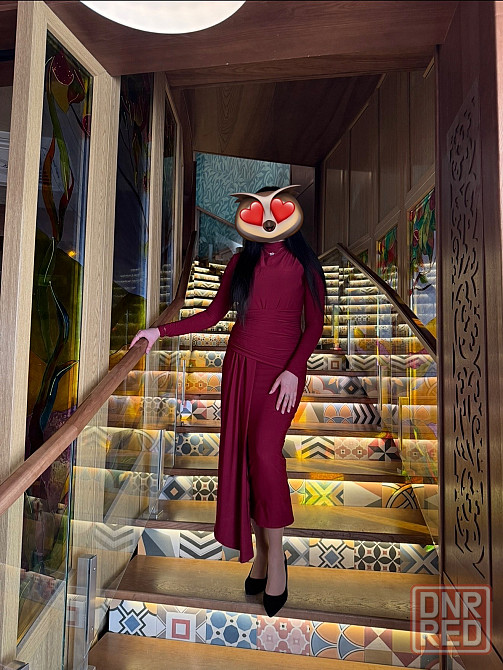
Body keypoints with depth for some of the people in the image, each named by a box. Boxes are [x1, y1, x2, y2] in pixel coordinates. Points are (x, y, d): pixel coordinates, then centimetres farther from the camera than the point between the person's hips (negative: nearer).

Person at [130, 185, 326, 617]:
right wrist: (162, 331, 3)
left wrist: (293, 371, -12)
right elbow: (215, 313, 10)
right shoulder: (241, 262, 9)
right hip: (242, 364, 3)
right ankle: (261, 554, 20)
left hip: (284, 369, -3)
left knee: (265, 451, -17)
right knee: (243, 456, 3)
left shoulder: (304, 264, 1)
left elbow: (315, 324, -1)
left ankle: (275, 554, 3)